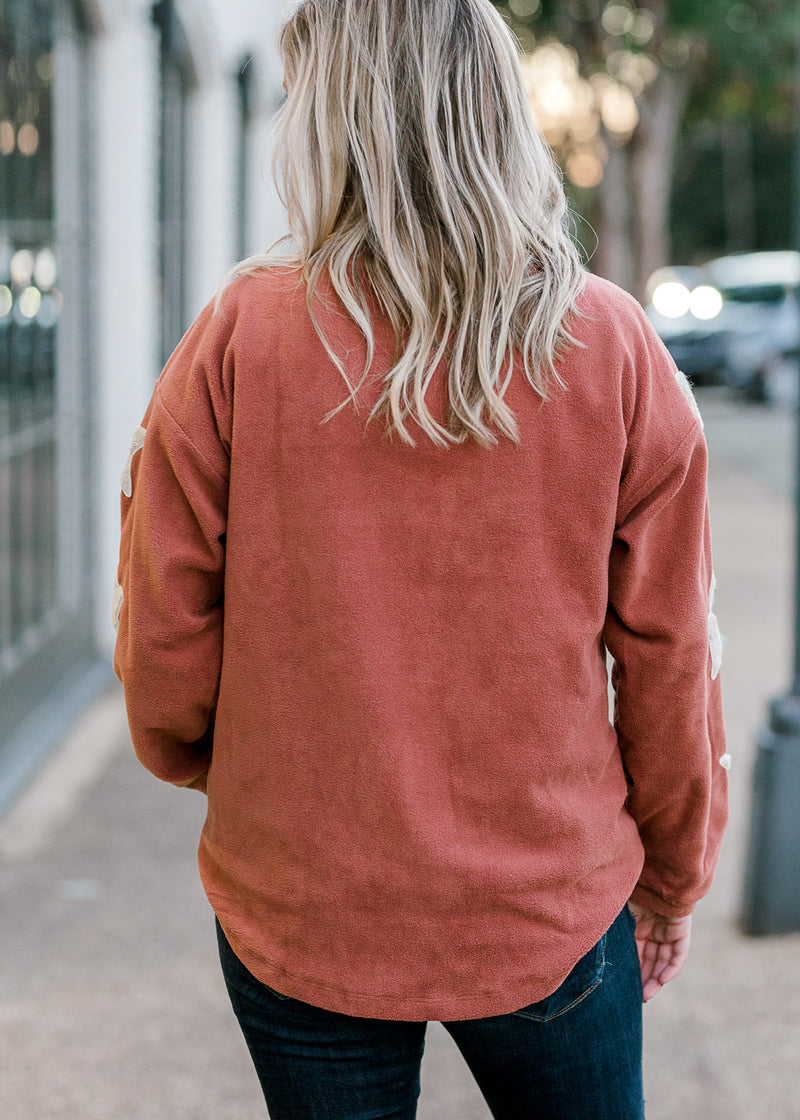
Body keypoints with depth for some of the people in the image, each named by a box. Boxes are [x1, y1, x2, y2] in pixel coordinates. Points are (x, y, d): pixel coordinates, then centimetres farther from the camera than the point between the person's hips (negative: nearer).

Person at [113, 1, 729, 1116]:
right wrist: (673, 877, 12)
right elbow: (671, 657, -4)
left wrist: (189, 756, 16)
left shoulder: (239, 337, -13)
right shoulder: (616, 348, -9)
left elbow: (163, 638, -7)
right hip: (552, 910, 1)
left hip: (299, 910, 0)